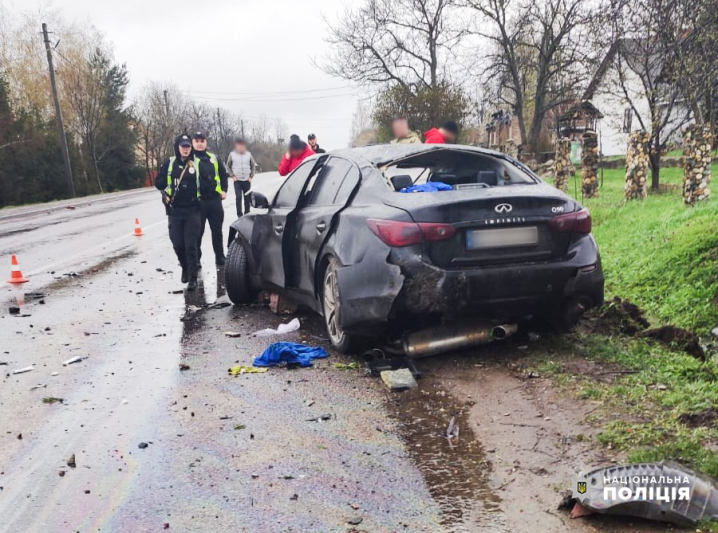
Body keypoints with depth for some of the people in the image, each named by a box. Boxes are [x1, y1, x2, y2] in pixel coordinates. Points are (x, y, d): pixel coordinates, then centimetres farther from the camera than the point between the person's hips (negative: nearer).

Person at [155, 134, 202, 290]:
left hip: (193, 211, -2)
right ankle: (185, 267, 33)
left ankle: (192, 277, 3)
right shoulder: (169, 163, 5)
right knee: (177, 244, 6)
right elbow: (159, 183, 6)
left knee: (191, 245, -4)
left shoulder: (197, 163, 1)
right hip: (175, 211, 2)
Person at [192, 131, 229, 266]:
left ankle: (220, 258, 22)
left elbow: (223, 173, 20)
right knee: (198, 232, 4)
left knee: (217, 230, 11)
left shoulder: (213, 158, 11)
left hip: (215, 199, 4)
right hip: (197, 201, -4)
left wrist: (224, 190, 11)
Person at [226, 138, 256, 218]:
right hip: (237, 180, -2)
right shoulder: (232, 154, -2)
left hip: (247, 180, 2)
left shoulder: (248, 154, 2)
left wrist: (251, 176, 2)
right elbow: (228, 166, 6)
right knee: (238, 197, -9)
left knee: (247, 198, 6)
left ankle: (247, 213, 18)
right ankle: (239, 214, -4)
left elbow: (253, 166, 10)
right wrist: (232, 176, -3)